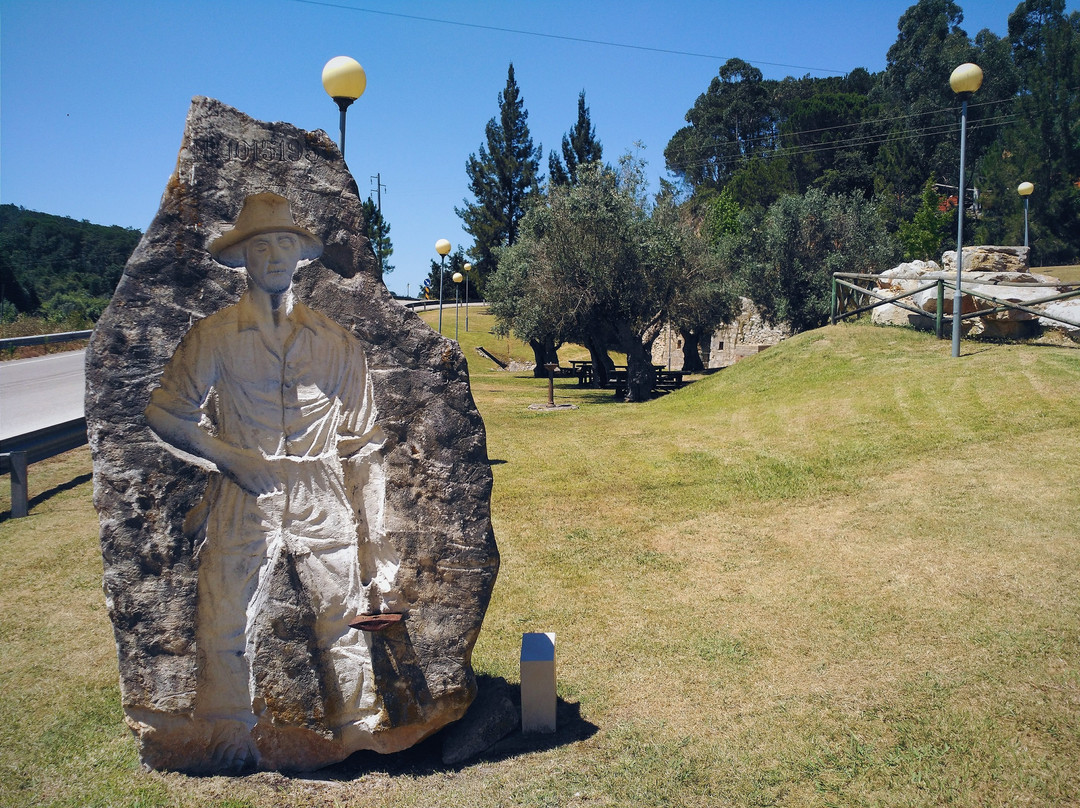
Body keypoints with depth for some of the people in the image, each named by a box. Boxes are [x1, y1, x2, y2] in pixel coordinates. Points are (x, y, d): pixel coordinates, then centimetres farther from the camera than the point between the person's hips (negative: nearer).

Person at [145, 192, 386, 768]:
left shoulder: (334, 340, 8)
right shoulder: (214, 335, 3)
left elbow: (361, 437, 11)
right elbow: (165, 414, 6)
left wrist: (366, 526, 9)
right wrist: (230, 457, -6)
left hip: (323, 502, 1)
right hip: (244, 499, -1)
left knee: (346, 619, 5)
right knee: (226, 624, 2)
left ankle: (363, 732, 23)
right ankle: (232, 737, 23)